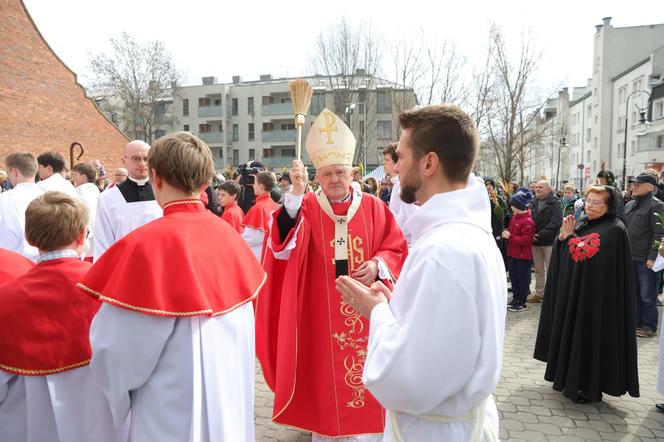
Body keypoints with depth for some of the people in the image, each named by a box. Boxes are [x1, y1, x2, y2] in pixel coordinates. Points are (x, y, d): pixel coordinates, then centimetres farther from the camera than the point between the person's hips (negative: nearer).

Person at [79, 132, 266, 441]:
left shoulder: (147, 244, -23)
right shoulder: (229, 235, -6)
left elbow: (118, 349, -17)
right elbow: (241, 326, 4)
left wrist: (120, 394, 2)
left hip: (175, 412, -5)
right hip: (231, 397, 5)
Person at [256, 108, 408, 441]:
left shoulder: (373, 207, 2)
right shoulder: (306, 207, -2)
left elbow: (397, 249, 6)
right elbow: (284, 246, -20)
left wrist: (377, 266, -15)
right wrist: (295, 194, -31)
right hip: (321, 314, -1)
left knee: (366, 376, 10)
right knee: (324, 377, 9)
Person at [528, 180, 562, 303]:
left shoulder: (555, 203, -7)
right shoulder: (535, 203, 10)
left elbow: (556, 222, -16)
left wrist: (540, 234, -19)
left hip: (549, 242, -6)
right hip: (535, 241, 6)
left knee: (550, 270, 1)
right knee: (538, 269, 14)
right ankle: (539, 293, 24)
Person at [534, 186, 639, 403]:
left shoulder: (615, 230, -11)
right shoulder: (579, 226, 10)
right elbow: (561, 258, 10)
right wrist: (565, 235, -3)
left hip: (597, 297, -7)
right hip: (571, 294, 7)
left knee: (591, 337, 1)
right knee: (571, 334, 15)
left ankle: (590, 387, 15)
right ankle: (571, 379, 29)